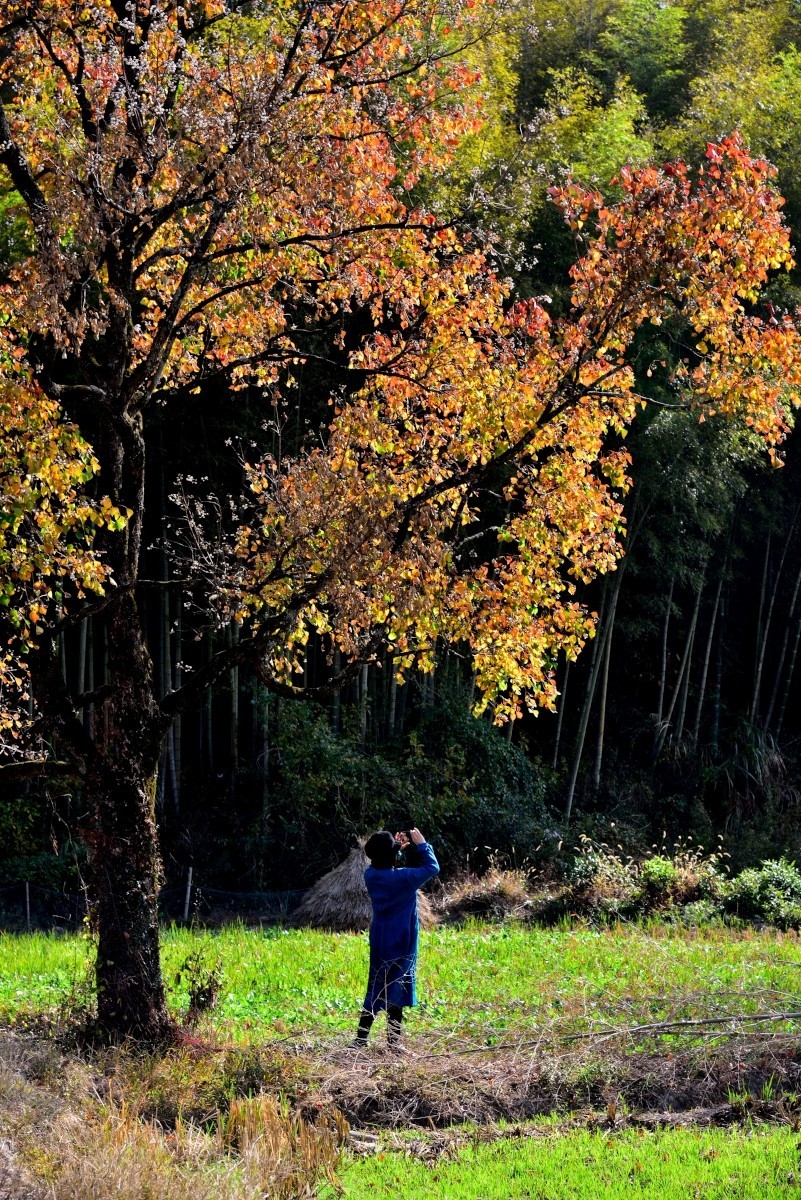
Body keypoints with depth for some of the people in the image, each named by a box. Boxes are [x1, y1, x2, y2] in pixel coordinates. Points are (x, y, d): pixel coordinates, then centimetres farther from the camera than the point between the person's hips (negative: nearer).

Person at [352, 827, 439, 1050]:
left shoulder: (371, 876, -3)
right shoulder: (402, 878, -20)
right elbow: (431, 867, -10)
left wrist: (397, 848, 12)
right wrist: (421, 845, 0)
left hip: (379, 942, 6)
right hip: (401, 945, -6)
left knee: (375, 990, 12)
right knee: (396, 990, 2)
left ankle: (360, 1040, 12)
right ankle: (393, 1042, 6)